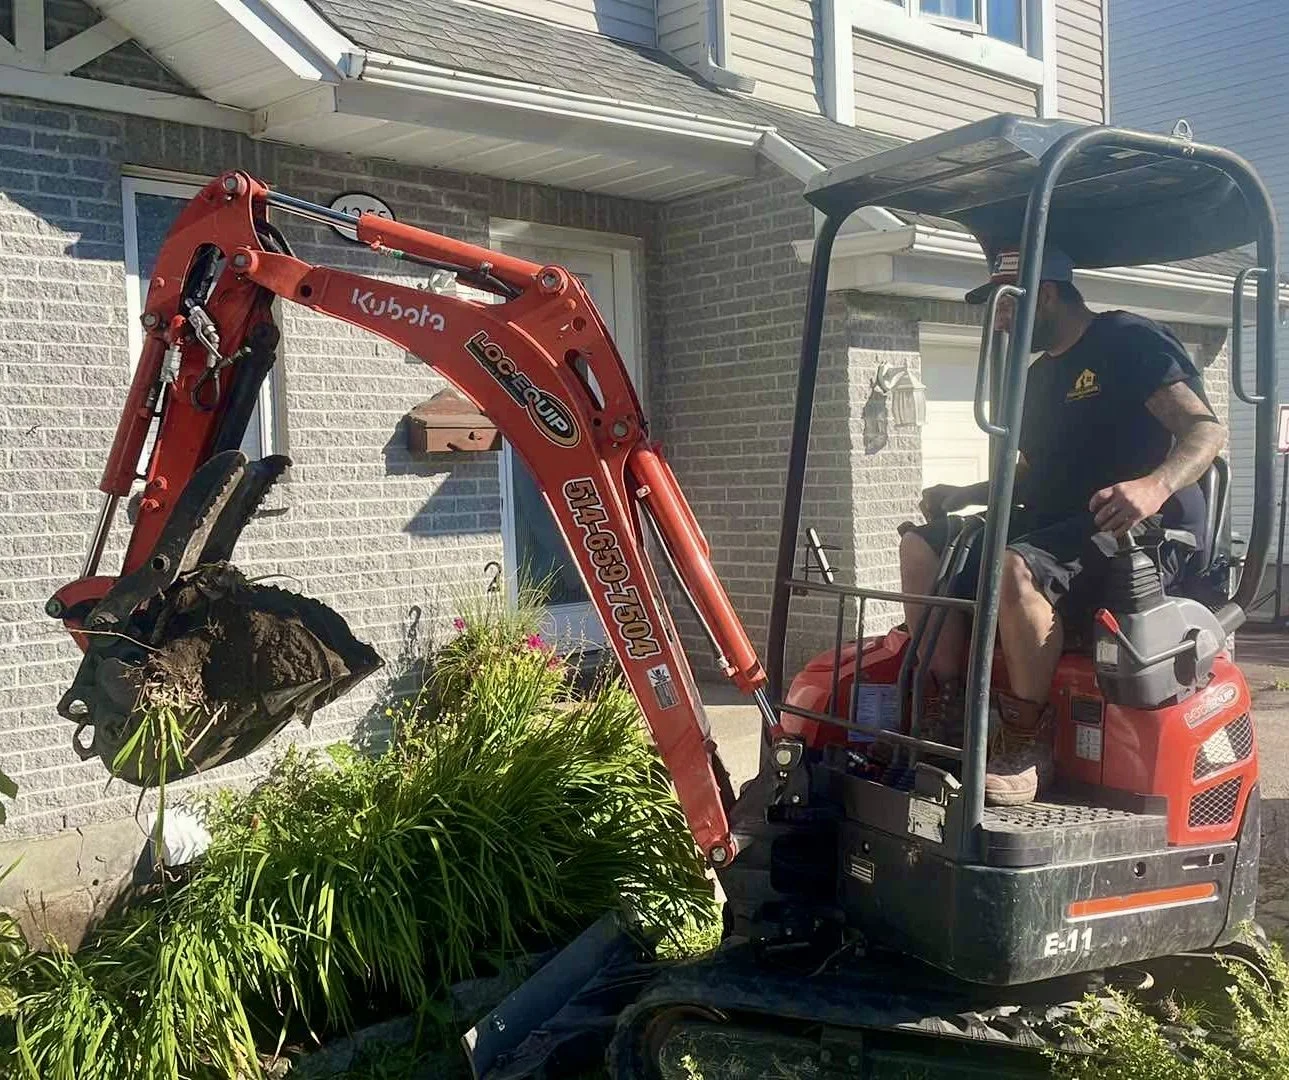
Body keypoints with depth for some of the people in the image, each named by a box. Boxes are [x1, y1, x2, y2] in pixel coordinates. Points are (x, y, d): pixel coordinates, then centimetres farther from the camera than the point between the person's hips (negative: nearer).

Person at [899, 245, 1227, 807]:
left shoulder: (1128, 340, -4)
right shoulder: (1039, 376, 22)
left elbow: (1207, 430, -15)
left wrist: (1155, 486, -35)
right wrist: (963, 496, 9)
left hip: (1139, 535, -9)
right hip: (1053, 527, 9)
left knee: (1014, 568, -37)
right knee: (922, 546, -7)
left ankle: (1028, 743, -24)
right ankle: (950, 715, -14)